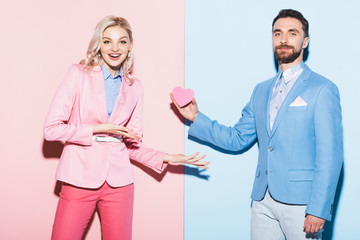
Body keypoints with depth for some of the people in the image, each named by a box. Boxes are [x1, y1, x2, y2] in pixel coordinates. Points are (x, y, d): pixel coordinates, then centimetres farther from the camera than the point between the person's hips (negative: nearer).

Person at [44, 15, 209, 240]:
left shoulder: (134, 87, 10)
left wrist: (167, 158, 3)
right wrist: (98, 130, -11)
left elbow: (131, 143, 12)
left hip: (118, 182, 3)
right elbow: (51, 128, -6)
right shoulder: (79, 74, 0)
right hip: (80, 179, -2)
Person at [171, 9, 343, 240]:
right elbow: (237, 139, 14)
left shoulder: (322, 89, -6)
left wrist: (319, 209, -15)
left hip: (300, 203, -5)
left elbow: (330, 156, -10)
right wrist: (196, 117, 5)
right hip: (263, 200, 5)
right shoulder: (262, 90, 14)